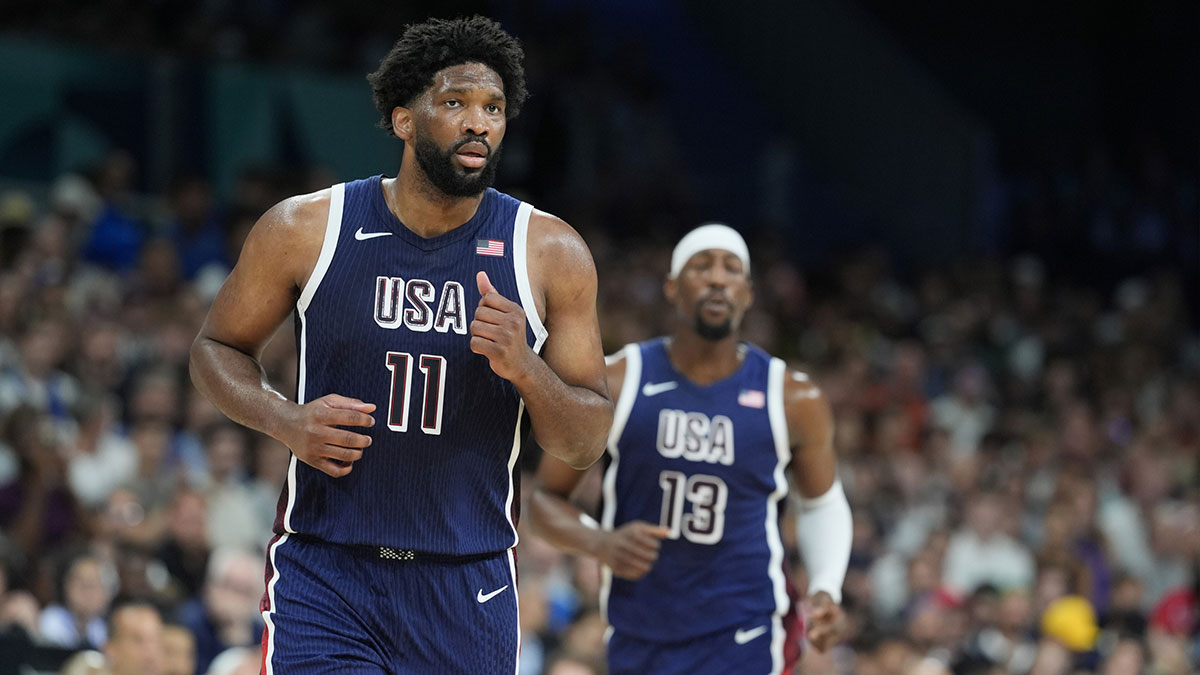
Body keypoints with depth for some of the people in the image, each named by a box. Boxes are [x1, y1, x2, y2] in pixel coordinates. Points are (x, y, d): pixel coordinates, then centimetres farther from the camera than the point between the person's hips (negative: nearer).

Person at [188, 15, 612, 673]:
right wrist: (286, 421, -10)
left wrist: (525, 370, -18)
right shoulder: (305, 230, -3)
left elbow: (586, 446, 2)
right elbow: (216, 348, 10)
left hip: (467, 592, 2)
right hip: (323, 575, -2)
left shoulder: (550, 254, -2)